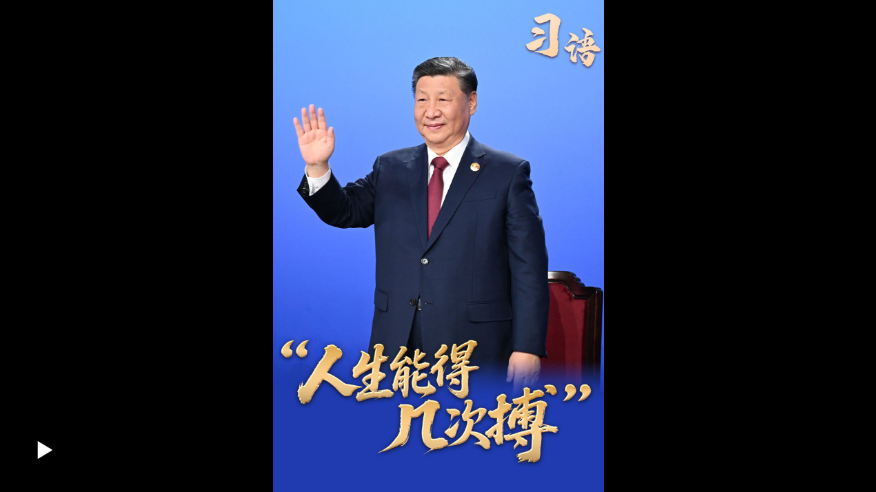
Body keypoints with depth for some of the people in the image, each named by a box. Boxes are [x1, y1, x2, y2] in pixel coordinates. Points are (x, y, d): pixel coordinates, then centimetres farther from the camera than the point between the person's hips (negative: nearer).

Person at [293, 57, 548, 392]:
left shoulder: (508, 172, -1)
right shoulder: (390, 169, 11)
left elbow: (529, 269, -4)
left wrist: (528, 348, -10)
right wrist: (318, 168, -12)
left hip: (473, 351, -3)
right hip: (397, 348, 4)